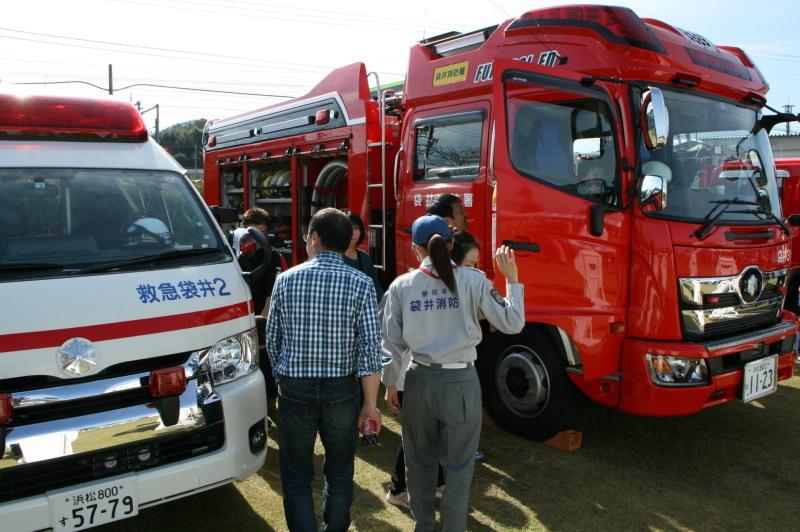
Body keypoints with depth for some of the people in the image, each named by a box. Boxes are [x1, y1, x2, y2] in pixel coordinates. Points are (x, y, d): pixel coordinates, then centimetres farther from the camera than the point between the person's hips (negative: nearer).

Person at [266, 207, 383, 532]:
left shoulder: (286, 279, -4)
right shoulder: (360, 284, -8)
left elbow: (272, 339, 3)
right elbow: (370, 348, -11)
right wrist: (370, 403, -4)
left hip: (294, 390, 0)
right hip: (341, 391, 1)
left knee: (296, 477, 12)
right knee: (339, 474, 19)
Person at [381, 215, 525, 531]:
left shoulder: (401, 286, -5)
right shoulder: (472, 281, -9)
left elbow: (391, 343, -2)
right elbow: (512, 323, -7)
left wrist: (390, 385, 12)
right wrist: (512, 278, 3)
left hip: (420, 382, 2)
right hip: (461, 383, -2)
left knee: (419, 461, 21)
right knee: (458, 466, 13)